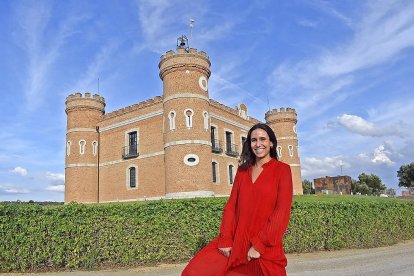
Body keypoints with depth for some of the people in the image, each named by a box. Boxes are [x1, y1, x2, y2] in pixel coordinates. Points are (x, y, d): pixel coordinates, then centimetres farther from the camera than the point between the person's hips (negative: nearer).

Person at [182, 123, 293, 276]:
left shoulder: (282, 170, -1)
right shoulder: (243, 170, 11)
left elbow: (282, 211, -9)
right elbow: (231, 204, 5)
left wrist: (259, 245, -14)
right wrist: (226, 239, -7)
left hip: (265, 247, -3)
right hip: (235, 240, 3)